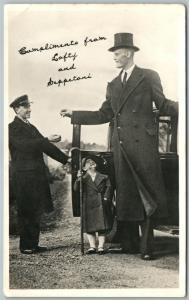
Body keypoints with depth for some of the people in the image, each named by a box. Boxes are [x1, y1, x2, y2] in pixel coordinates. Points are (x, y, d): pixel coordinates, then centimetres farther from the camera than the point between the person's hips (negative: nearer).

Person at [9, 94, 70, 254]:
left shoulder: (31, 127, 19)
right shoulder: (12, 128, -6)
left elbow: (44, 146, 18)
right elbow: (26, 145, -21)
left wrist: (66, 159, 12)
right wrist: (47, 140, -26)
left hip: (38, 175, 8)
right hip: (24, 177, -8)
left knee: (36, 211, 9)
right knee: (26, 212, -2)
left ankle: (33, 244, 17)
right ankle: (25, 246, 7)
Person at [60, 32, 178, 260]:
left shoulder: (149, 77, 4)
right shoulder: (113, 85, 20)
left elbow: (163, 106, 2)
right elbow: (104, 115, 18)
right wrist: (74, 114, 17)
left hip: (142, 143, -5)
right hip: (121, 146, 5)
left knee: (147, 194, -3)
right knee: (125, 194, 5)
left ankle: (146, 246, 2)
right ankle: (129, 244, 12)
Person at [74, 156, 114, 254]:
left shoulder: (103, 177, 13)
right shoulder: (84, 178, 8)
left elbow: (109, 187, 5)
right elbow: (76, 189, -5)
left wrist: (106, 197, -10)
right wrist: (78, 179, -23)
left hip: (102, 205, 0)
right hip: (89, 205, 0)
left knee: (102, 226, -1)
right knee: (89, 227, 3)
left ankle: (101, 246, 6)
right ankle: (92, 246, 11)